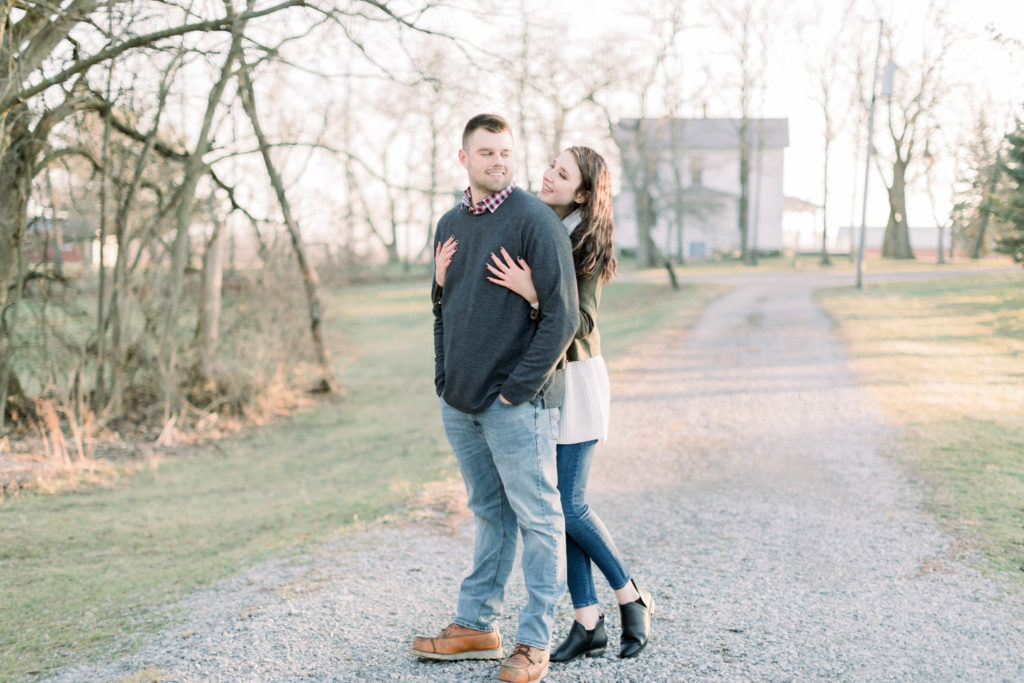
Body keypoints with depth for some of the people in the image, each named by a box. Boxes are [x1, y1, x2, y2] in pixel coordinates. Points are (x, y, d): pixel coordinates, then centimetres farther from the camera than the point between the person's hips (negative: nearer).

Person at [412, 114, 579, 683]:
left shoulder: (535, 220, -10)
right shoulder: (450, 225, 12)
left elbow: (563, 316, -14)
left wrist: (518, 388, -15)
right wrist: (444, 378, 10)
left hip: (518, 405, -7)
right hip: (459, 404, 7)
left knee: (537, 521, 2)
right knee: (490, 514, 17)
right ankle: (476, 626, 26)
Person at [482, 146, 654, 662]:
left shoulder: (587, 244, -12)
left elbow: (582, 323, -19)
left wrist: (533, 293, -34)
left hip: (573, 378, -6)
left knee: (569, 506, -7)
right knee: (557, 504, 5)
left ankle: (633, 599, 14)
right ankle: (588, 623, 12)